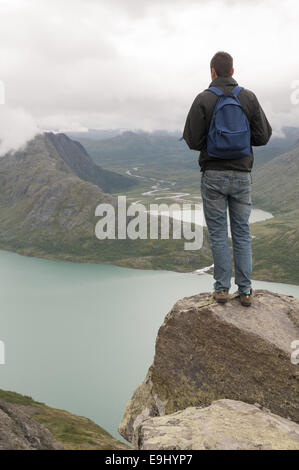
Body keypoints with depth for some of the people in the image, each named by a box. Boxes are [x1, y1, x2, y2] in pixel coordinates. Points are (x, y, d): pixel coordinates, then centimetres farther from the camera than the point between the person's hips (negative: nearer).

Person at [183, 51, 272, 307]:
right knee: (242, 232, 9)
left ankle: (222, 288, 8)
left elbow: (193, 141, -9)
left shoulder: (203, 100, -6)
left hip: (213, 175, -2)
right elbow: (263, 136, 1)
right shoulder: (249, 98, 1)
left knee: (218, 233, 6)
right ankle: (245, 290, 11)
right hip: (242, 174, 2)